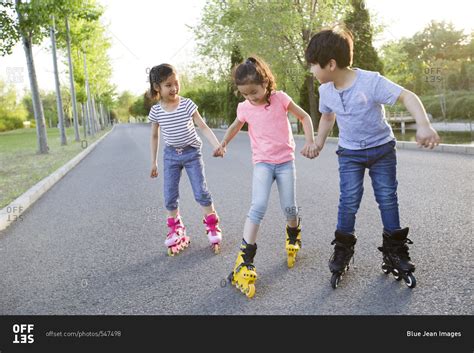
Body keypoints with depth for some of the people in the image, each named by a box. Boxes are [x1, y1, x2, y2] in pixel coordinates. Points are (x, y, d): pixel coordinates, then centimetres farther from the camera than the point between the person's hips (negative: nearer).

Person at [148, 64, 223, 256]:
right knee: (170, 197, 1)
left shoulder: (187, 104, -11)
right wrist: (153, 162, 8)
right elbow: (155, 136, 6)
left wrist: (217, 145, -23)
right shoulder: (156, 111, -5)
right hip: (170, 155, 2)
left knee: (201, 193, -3)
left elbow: (203, 127, -10)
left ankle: (212, 227, 14)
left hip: (192, 153, -2)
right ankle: (176, 231, 18)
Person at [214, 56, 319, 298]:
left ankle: (293, 234, 38)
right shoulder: (244, 107, -1)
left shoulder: (280, 98, -7)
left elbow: (304, 117, 2)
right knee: (258, 205, -19)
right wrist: (223, 144, 2)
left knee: (289, 208, 1)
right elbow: (235, 126, 19)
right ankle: (245, 260, -19)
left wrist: (310, 142, -12)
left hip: (285, 160, 0)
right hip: (262, 162, 0)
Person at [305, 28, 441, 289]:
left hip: (382, 148, -2)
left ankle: (395, 254, 17)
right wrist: (319, 142, 16)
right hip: (350, 153, 3)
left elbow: (407, 96, -26)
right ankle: (342, 252, 8)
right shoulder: (325, 90, -7)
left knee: (387, 198, 2)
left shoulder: (371, 81, -24)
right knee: (349, 200, -6)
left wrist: (423, 125, -41)